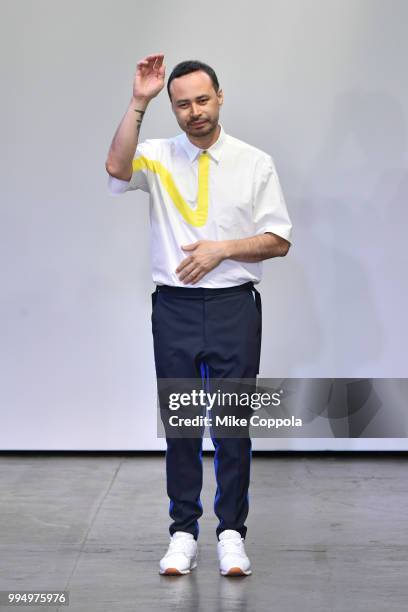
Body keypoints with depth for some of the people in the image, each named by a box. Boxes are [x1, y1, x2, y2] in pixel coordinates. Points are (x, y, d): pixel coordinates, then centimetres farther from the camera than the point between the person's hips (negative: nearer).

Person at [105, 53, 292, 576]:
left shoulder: (255, 163, 2)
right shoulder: (158, 156, 3)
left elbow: (279, 241, 2)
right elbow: (117, 169, -20)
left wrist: (223, 249, -12)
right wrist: (138, 103, -23)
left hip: (234, 306, -1)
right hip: (174, 306, 1)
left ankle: (231, 533, 14)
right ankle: (183, 533, 17)